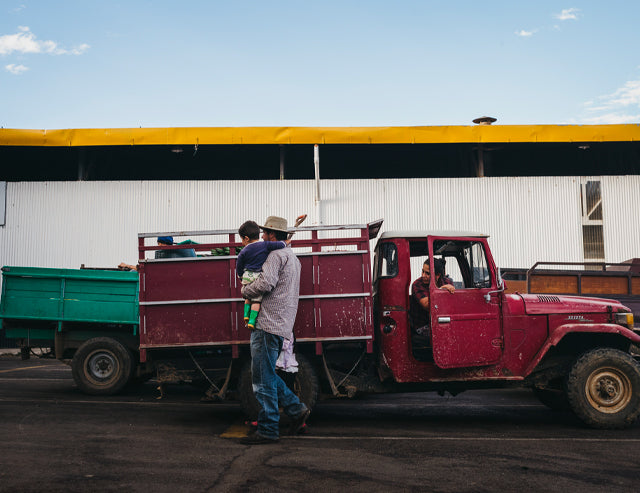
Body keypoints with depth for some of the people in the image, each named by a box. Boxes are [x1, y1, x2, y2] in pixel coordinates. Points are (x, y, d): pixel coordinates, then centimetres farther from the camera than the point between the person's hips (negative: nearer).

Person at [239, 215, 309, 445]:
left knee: (263, 378, -6)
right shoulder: (292, 257, 25)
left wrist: (245, 290, -4)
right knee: (266, 375, 17)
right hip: (282, 325, 10)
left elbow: (266, 283, -22)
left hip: (269, 323, -10)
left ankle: (267, 430, -2)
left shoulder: (276, 254, -7)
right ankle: (296, 409, 16)